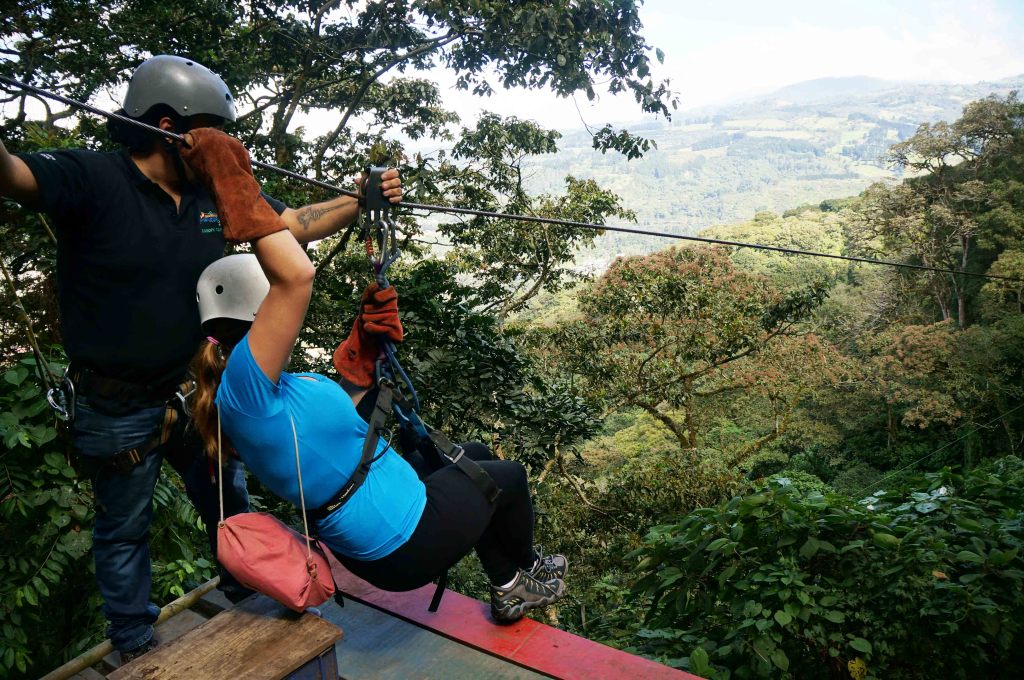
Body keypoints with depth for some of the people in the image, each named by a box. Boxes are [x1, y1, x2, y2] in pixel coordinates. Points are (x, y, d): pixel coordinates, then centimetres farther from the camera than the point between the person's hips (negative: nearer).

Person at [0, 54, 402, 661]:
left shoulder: (217, 190, -5)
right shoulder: (92, 179, -20)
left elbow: (298, 224, 2)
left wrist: (363, 201, -9)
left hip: (197, 391, 5)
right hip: (118, 408, -5)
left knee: (230, 503, 22)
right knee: (124, 531, 16)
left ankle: (249, 603, 47)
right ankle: (136, 649, 38)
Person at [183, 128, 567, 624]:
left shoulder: (265, 388, 1)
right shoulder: (242, 387, -30)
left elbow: (342, 413, 10)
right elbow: (296, 274, -43)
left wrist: (365, 344, -1)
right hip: (409, 545, -9)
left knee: (474, 455, 28)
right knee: (508, 474, 15)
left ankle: (508, 590, 39)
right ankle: (525, 568, 47)